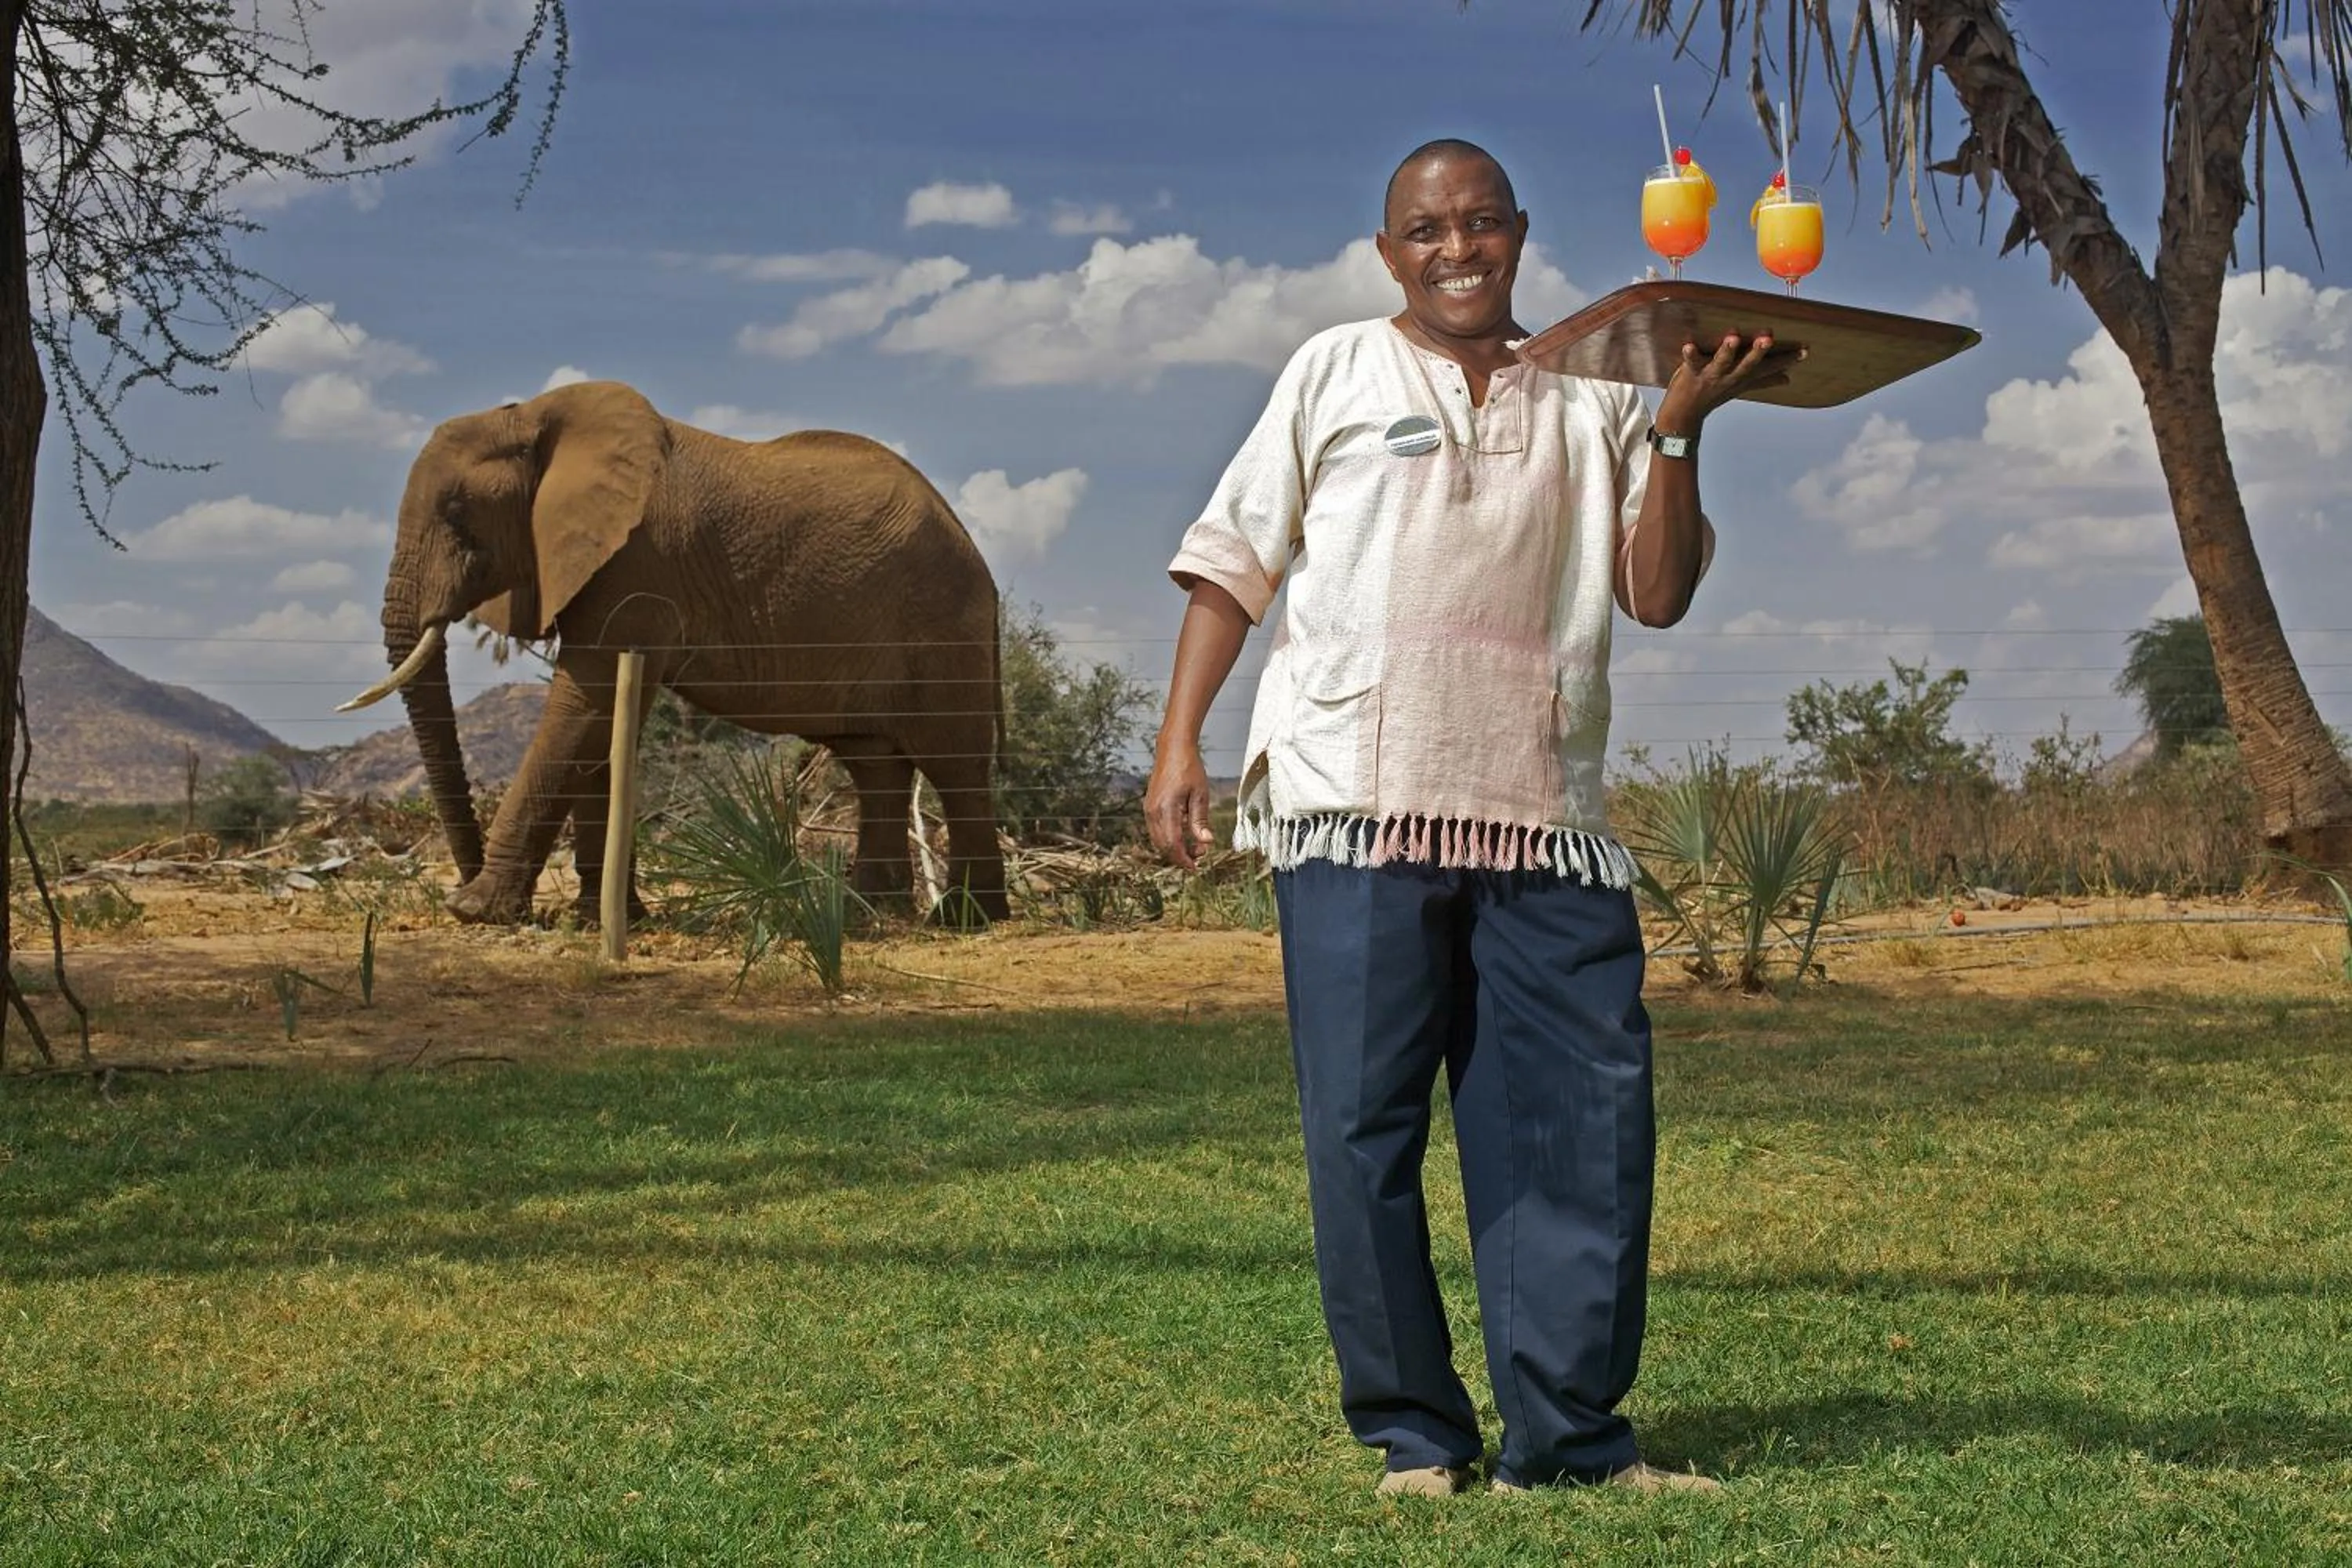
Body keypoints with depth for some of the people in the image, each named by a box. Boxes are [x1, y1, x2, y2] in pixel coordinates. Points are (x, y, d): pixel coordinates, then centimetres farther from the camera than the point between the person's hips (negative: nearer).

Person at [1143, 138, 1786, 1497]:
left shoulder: (1590, 404, 17)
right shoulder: (1335, 374, 14)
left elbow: (1659, 595, 9)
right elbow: (1234, 561, 11)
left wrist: (1681, 430, -2)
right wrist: (1179, 743, 1)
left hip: (1542, 822, 2)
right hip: (1356, 810, -2)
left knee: (1586, 1120, -3)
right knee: (1365, 1128, -3)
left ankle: (1567, 1435, 3)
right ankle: (1414, 1434, 5)